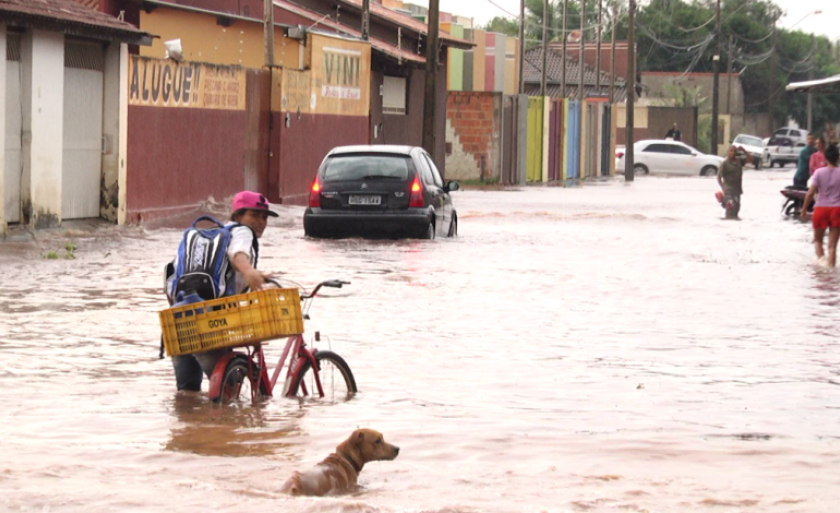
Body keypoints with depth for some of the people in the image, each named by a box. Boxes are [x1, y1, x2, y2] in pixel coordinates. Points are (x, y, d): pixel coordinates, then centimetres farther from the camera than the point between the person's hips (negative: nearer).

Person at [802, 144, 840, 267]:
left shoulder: (819, 172, -4)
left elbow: (810, 193, -8)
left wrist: (804, 209, 2)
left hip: (821, 209, 0)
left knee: (818, 239, 17)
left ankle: (820, 257, -9)